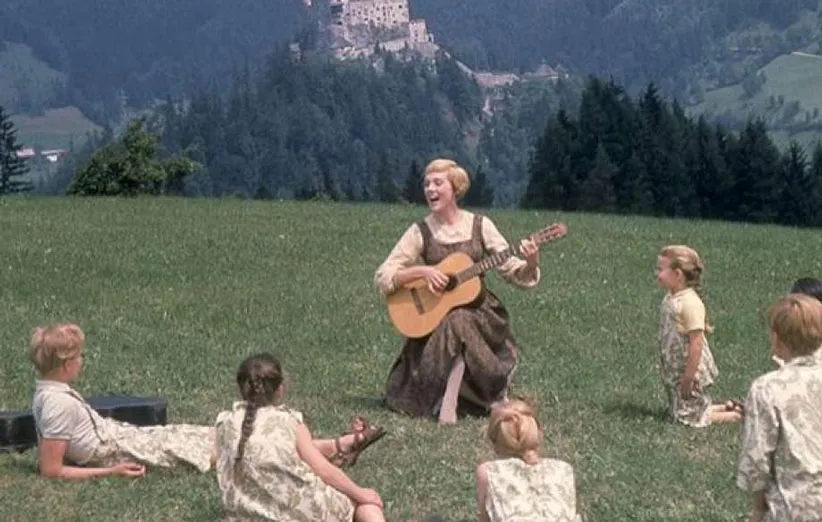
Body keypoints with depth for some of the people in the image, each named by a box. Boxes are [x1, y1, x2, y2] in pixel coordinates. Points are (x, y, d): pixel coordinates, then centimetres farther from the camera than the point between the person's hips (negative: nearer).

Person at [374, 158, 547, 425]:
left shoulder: (479, 225, 2)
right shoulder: (421, 232, -1)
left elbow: (514, 271, 2)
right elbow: (382, 278, -6)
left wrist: (531, 263, -19)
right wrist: (421, 271, -19)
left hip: (480, 313, 2)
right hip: (436, 316, -1)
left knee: (458, 323, -31)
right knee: (454, 325, -34)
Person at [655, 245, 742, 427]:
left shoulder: (690, 303, -24)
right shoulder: (671, 298, 3)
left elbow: (696, 343, -25)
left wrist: (689, 376, -24)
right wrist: (664, 366, 16)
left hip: (690, 370, -9)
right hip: (674, 370, 9)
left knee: (688, 417, -2)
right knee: (676, 411, 18)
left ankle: (735, 415, 10)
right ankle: (726, 408, 27)